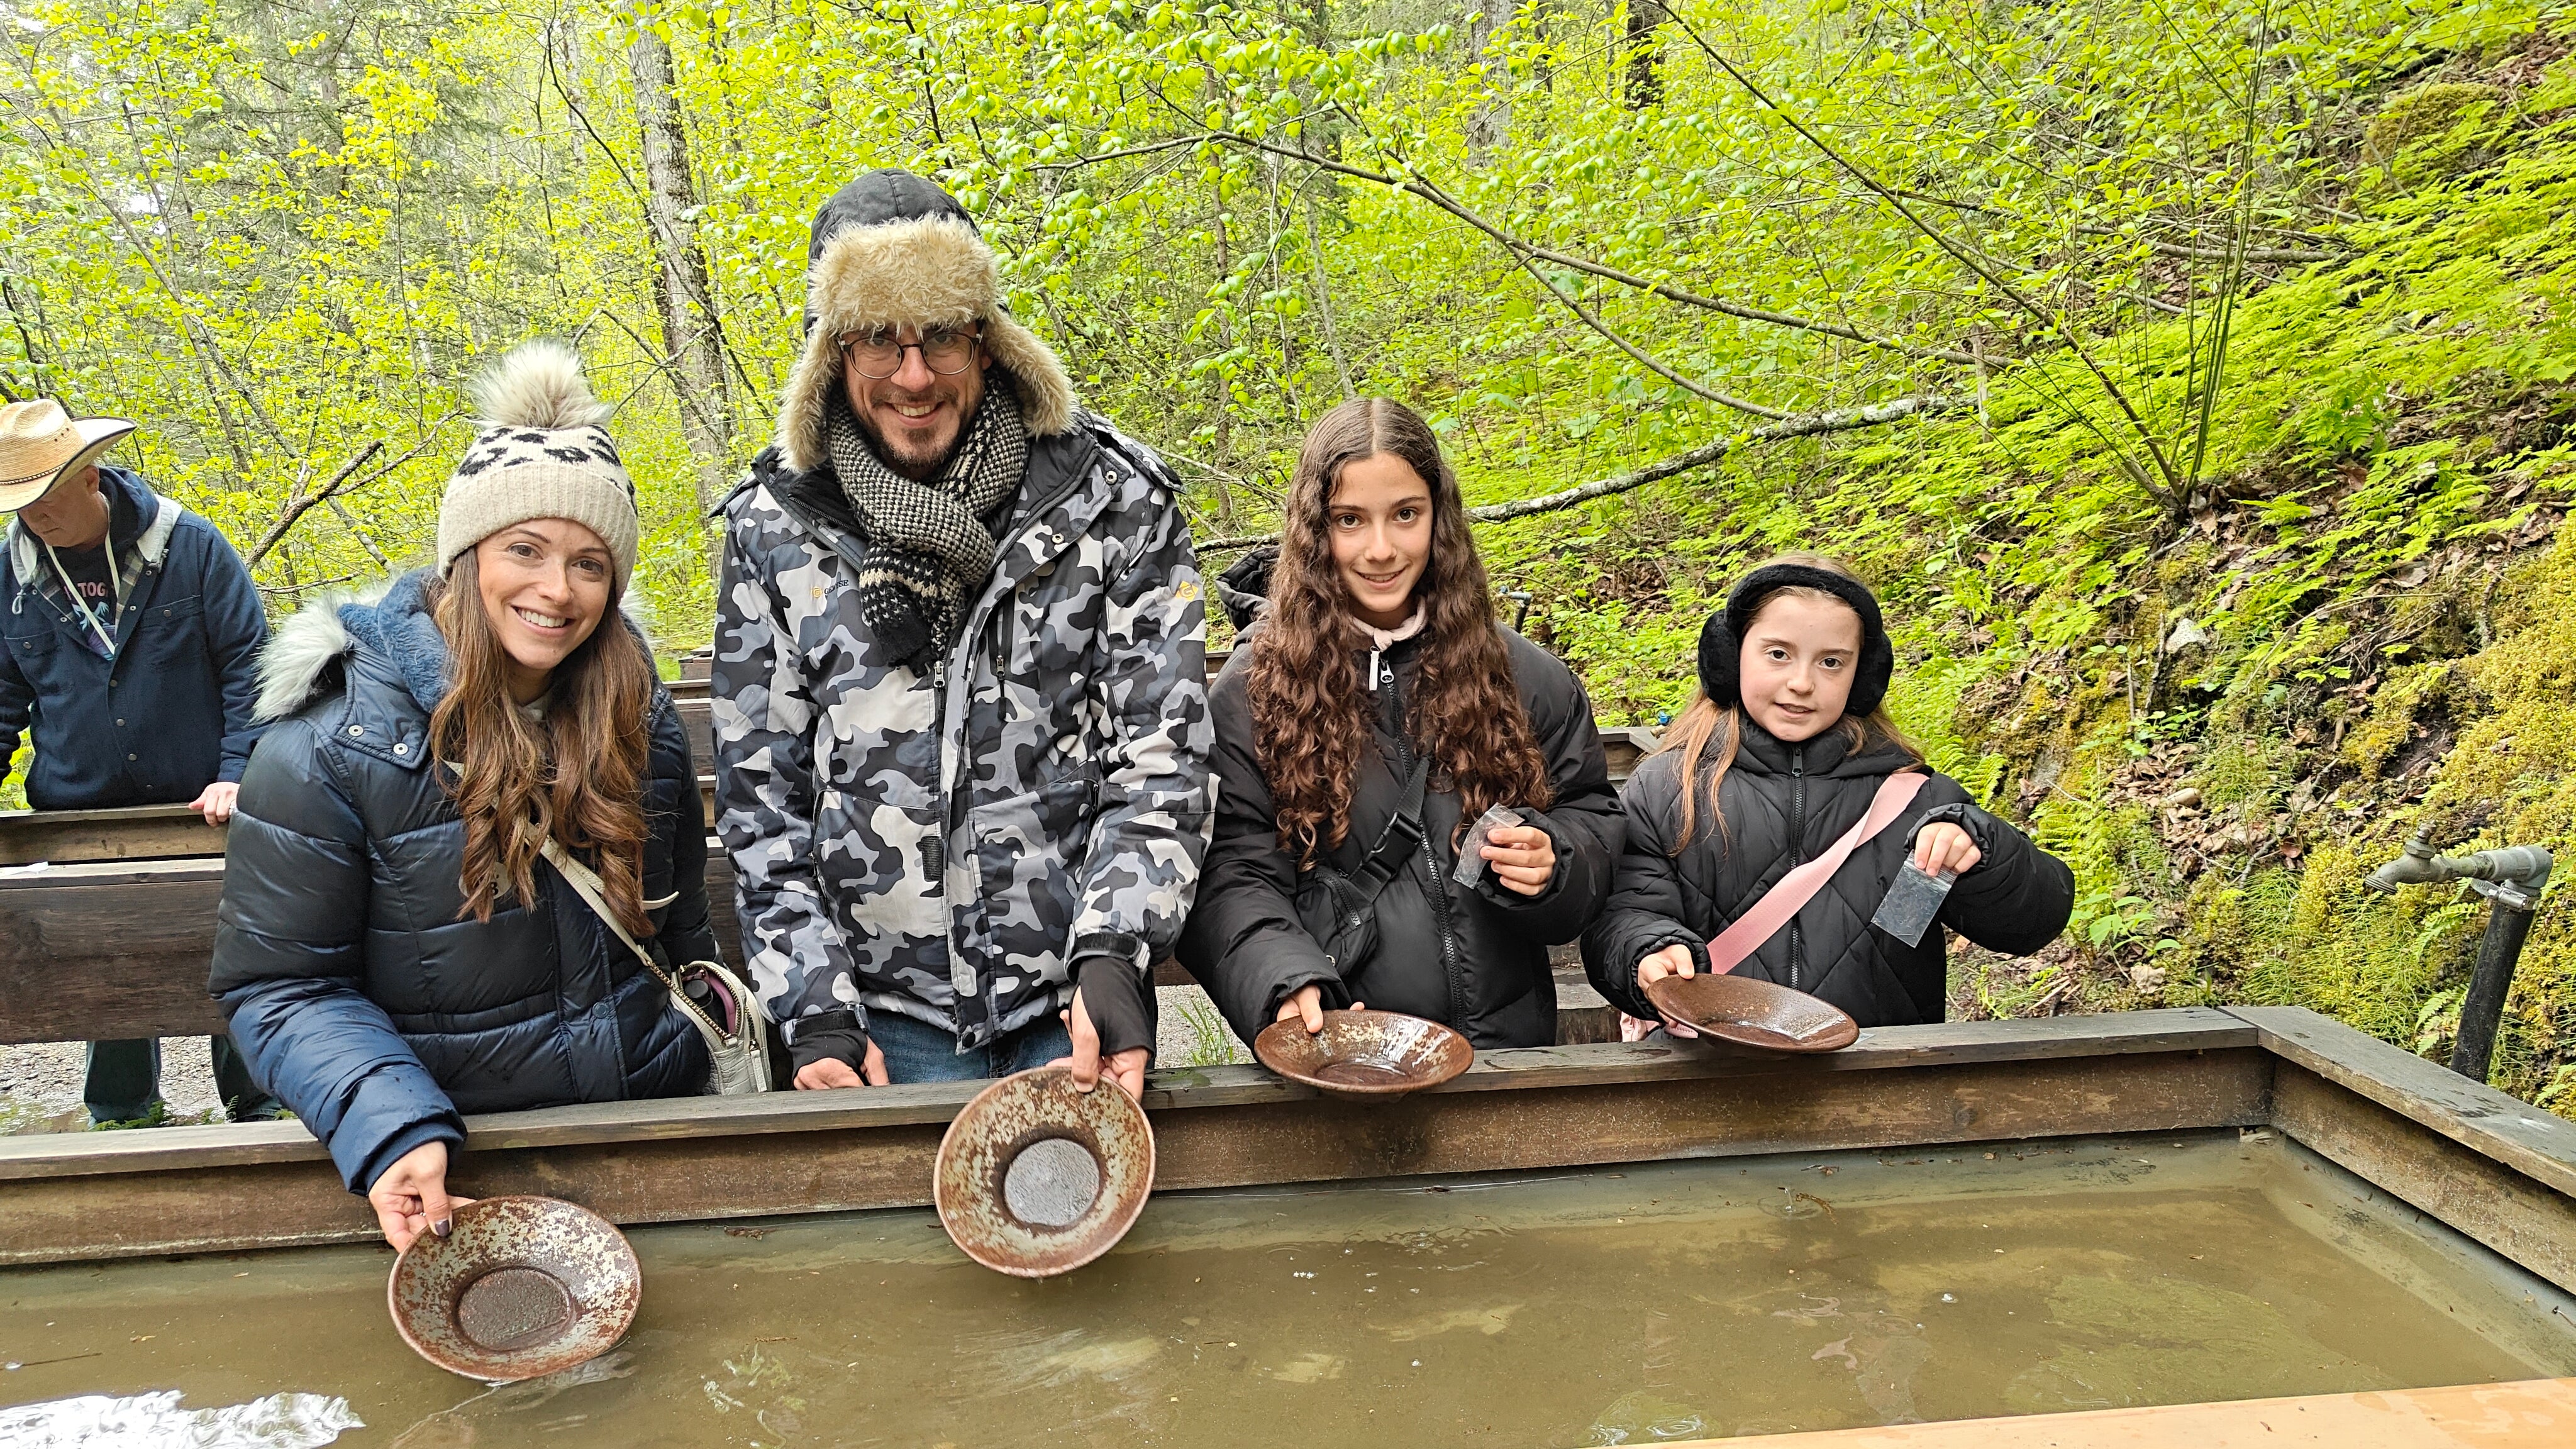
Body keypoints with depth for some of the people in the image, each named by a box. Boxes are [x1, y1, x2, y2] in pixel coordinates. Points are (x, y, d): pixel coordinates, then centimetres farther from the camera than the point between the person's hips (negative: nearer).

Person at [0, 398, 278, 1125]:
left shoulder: (190, 546, -8)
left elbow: (249, 664, -5)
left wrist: (237, 773, -13)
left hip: (198, 811, -3)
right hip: (81, 819, 3)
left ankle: (258, 1111, 20)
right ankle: (123, 1119, 30)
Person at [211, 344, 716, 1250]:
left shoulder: (638, 717, 0)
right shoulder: (332, 744, -14)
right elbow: (278, 987, -13)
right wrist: (389, 1130, -27)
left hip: (655, 1122, 4)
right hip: (460, 1168, -4)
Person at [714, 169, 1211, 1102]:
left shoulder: (1115, 498, -5)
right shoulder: (774, 525, 0)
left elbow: (1160, 759, -6)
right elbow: (759, 796, 3)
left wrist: (1113, 955, -18)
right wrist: (814, 1010, -5)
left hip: (1076, 1002, 0)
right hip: (884, 1013, 1)